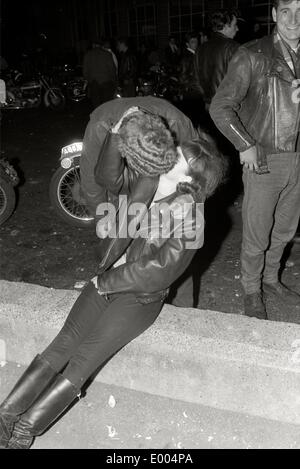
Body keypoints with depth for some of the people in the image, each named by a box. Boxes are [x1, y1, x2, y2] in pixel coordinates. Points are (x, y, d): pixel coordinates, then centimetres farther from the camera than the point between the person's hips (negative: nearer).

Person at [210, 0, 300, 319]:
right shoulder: (253, 56, -10)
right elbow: (220, 107, -11)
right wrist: (245, 145, -13)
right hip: (263, 161, -5)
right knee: (256, 235, 4)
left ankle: (270, 280, 38)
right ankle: (252, 292, 24)